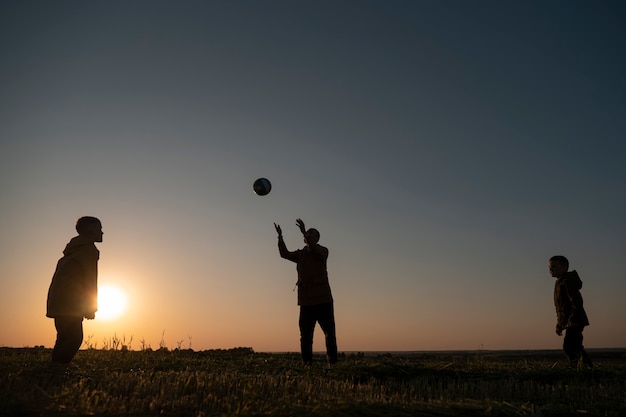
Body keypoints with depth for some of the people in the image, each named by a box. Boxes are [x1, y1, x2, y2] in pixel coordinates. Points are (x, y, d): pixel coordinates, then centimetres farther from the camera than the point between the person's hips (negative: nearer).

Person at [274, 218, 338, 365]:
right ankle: (307, 363, 9)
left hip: (323, 300, -3)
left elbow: (315, 251, -22)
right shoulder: (300, 254, 13)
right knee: (305, 334, 4)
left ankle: (332, 362, 5)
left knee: (329, 333, 0)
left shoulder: (322, 251, 1)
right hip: (306, 302, 3)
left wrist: (304, 232, -32)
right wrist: (280, 237, -17)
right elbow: (285, 254, -2)